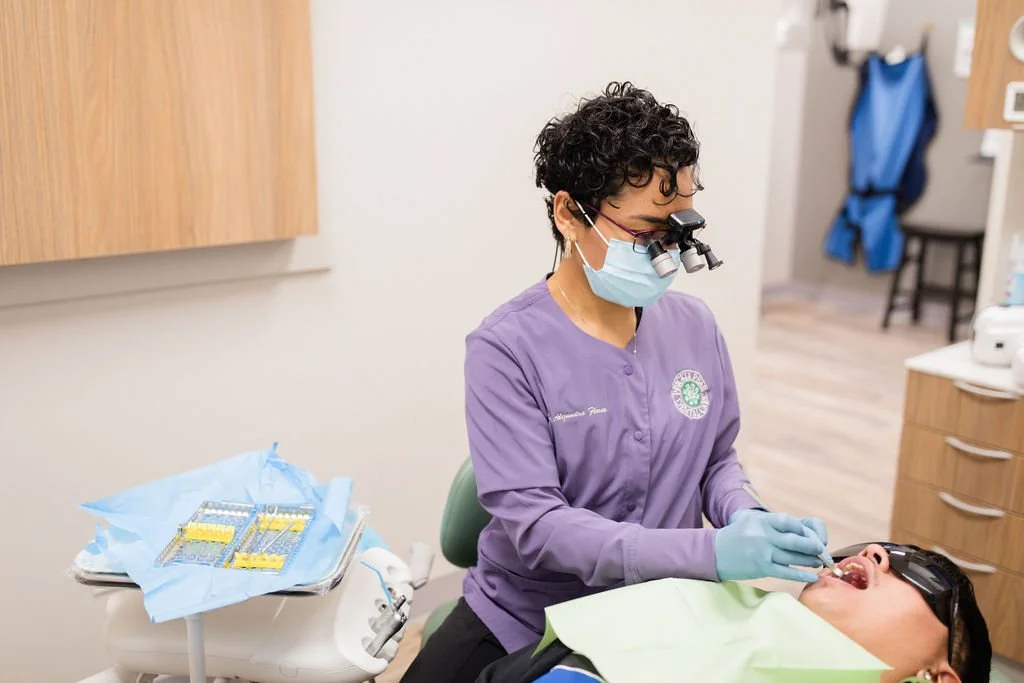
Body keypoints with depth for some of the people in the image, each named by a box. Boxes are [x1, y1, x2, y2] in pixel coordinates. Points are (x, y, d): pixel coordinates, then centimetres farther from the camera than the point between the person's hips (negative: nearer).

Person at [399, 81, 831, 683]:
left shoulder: (695, 325, -3)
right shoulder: (506, 349, -19)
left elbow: (719, 458, 10)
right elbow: (535, 525, -24)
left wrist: (748, 520, -13)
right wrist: (712, 551, -32)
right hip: (524, 622, -3)